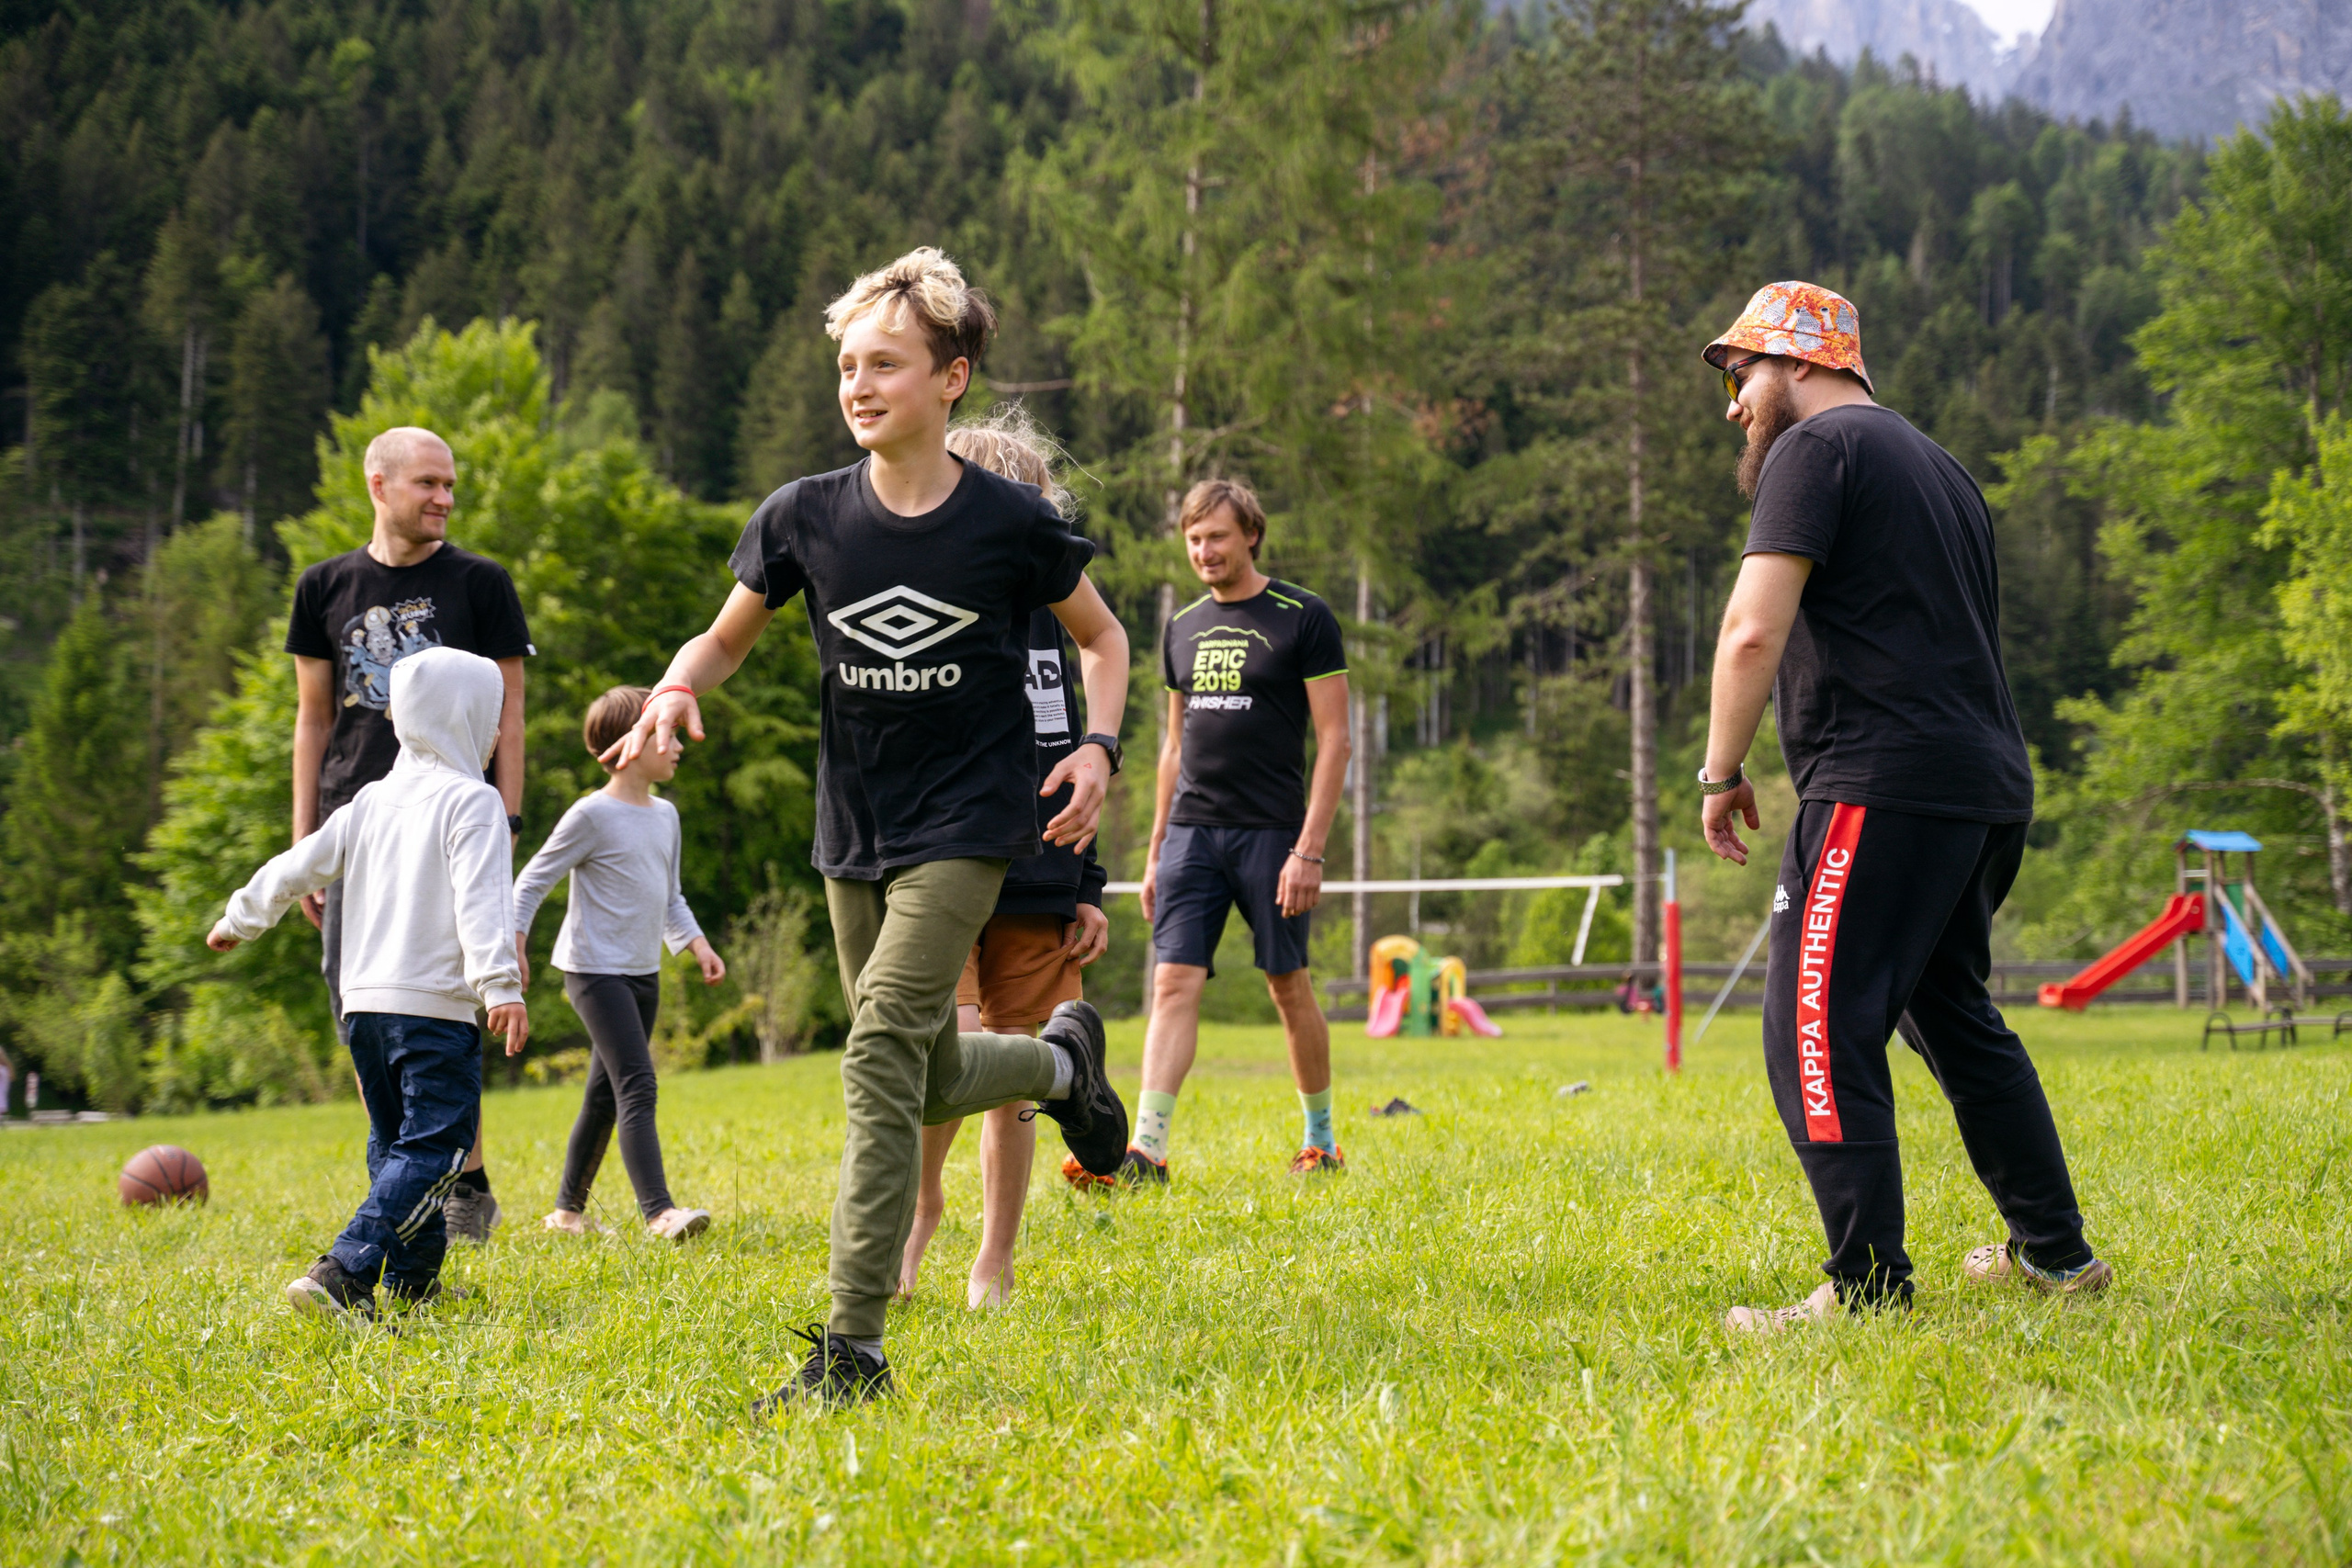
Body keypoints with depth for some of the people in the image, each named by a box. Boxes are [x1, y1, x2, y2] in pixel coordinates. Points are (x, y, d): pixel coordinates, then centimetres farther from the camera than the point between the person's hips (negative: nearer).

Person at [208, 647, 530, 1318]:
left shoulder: (371, 801, 15)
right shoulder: (472, 802, -5)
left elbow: (298, 868, 21)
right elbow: (480, 899, -18)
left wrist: (239, 920, 36)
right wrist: (501, 985, -26)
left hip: (363, 1003, 7)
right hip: (434, 1006, -7)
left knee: (395, 1145, 19)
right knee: (432, 1149, -10)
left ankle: (412, 1278, 18)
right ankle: (341, 1275, -24)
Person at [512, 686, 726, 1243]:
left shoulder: (665, 815, 12)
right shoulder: (592, 816, -11)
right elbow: (532, 882, -8)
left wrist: (697, 943, 9)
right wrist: (514, 945, -17)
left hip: (643, 974, 8)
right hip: (596, 969, -8)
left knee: (604, 1095, 13)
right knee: (636, 1085, -19)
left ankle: (568, 1209, 23)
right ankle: (658, 1211, -26)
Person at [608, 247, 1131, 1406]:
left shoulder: (1011, 523, -9)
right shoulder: (804, 516, -3)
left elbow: (1100, 636, 7)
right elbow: (728, 636, 10)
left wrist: (1099, 746, -9)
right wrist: (678, 689, -13)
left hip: (966, 826, -4)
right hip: (854, 831, 4)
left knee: (882, 1057, -17)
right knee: (928, 1083, 12)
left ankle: (853, 1346, -14)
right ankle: (1061, 1060, 47)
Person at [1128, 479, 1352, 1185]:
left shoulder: (1304, 618, -4)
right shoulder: (1183, 627, 13)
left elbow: (1334, 738, -6)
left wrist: (1310, 850, -13)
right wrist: (1155, 851, 16)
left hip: (1270, 833, -4)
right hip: (1191, 830, 4)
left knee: (1289, 987, 5)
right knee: (1174, 983, -7)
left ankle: (1320, 1140, 21)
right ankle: (1148, 1148, -13)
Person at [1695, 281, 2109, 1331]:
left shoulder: (1817, 447, -5)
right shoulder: (1938, 465, 24)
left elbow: (1754, 629, -16)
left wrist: (1721, 775, -7)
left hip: (1884, 789, -10)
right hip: (1990, 785, 10)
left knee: (1817, 1034, -9)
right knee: (1952, 1014, 21)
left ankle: (1867, 1289, -14)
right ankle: (2054, 1253, 26)